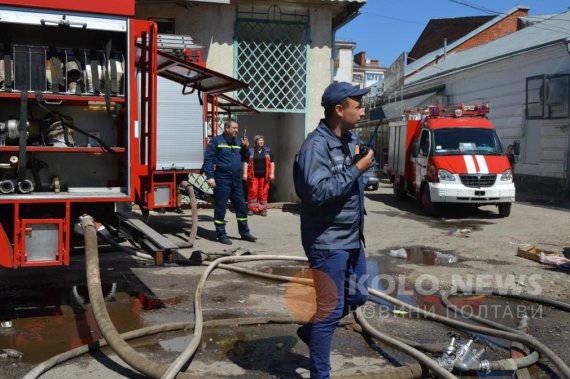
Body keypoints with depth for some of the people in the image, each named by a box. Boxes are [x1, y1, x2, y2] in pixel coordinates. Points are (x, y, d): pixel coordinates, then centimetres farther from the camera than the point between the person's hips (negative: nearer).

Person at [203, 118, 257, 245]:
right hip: (222, 180, -6)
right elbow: (208, 159, -9)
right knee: (220, 208, 0)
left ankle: (244, 232, 21)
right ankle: (221, 234, 9)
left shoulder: (237, 142, 15)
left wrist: (245, 148, 2)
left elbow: (244, 158, 20)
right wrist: (210, 177, -17)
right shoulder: (216, 141, -4)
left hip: (236, 180, 7)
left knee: (241, 206, 10)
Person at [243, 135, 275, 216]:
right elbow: (246, 162, 4)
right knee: (252, 191, -3)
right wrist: (245, 173, -5)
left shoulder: (268, 151, 12)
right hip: (253, 176, -1)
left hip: (264, 176, 1)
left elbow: (272, 163, 11)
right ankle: (251, 208, 5)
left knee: (263, 193, 0)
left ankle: (262, 209, 7)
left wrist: (272, 173, 2)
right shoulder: (250, 151, 7)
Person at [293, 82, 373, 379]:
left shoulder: (352, 140, 8)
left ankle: (310, 330, 40)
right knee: (331, 309, -1)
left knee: (357, 297, 20)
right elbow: (318, 192, -30)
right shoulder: (316, 145, -18)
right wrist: (356, 170, -24)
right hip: (328, 241, -9)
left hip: (352, 238, 9)